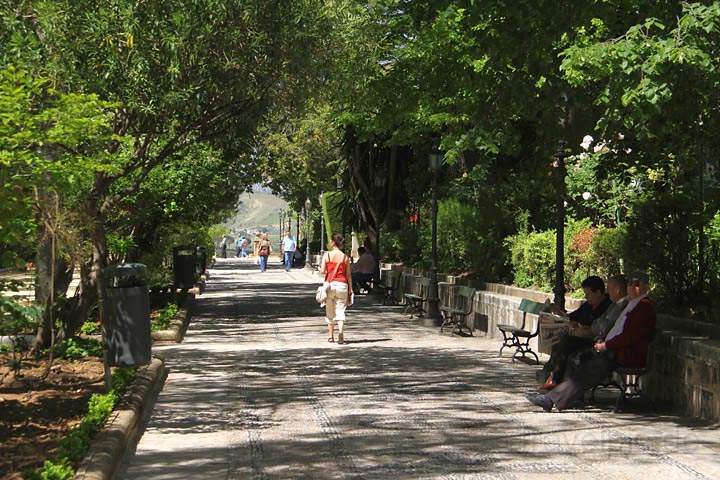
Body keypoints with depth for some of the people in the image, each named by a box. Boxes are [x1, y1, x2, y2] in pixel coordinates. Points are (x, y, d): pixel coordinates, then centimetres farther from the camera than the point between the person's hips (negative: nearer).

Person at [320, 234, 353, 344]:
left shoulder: (327, 255, -2)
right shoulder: (345, 257, 2)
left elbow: (323, 270, -8)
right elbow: (348, 275, 3)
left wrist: (320, 267, 15)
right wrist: (350, 289, 8)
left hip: (330, 284, 0)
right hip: (342, 285, 0)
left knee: (330, 312, 12)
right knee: (341, 311, 0)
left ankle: (330, 335, 17)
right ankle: (341, 335, -16)